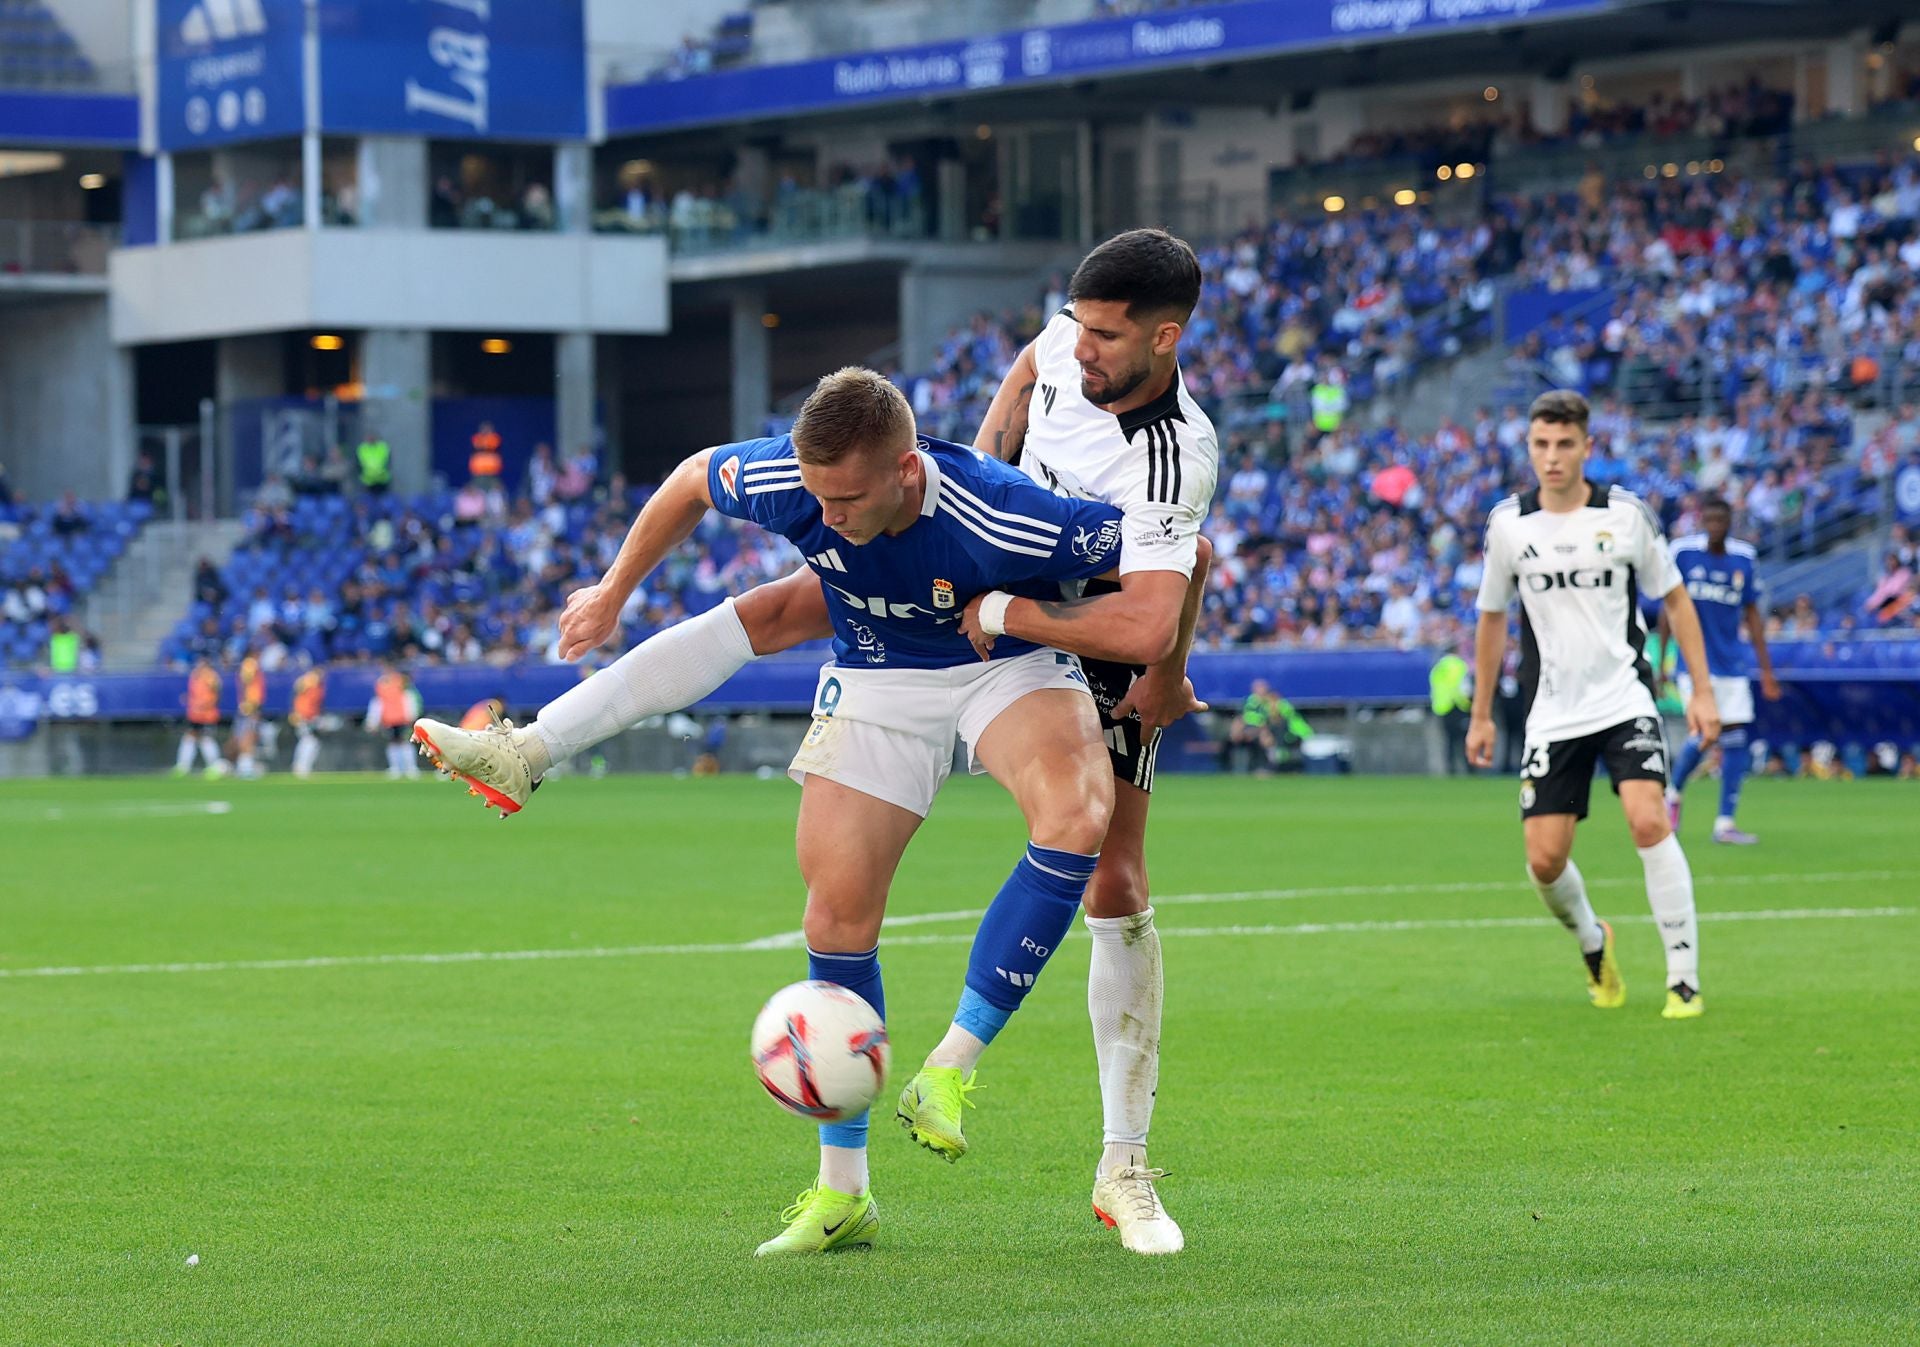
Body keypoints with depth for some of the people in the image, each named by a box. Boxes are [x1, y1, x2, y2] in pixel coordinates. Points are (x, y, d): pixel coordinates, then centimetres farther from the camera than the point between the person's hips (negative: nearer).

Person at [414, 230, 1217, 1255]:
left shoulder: (1177, 462, -37)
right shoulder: (1073, 340, -17)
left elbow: (1147, 627, -49)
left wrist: (992, 614, -41)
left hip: (1084, 641, -6)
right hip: (985, 557, 6)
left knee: (1117, 895, -8)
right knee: (776, 610, -12)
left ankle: (1124, 1171, 2)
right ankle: (527, 753, -14)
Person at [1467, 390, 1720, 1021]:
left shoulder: (1626, 513, -4)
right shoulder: (1508, 523, 0)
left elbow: (1675, 597, 7)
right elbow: (1492, 616, 14)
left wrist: (1702, 689, 2)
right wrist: (1481, 716, 16)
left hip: (1625, 701, -2)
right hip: (1552, 717, 2)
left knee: (1649, 822, -23)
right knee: (1544, 860, -3)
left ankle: (1685, 980, -16)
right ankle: (1593, 942, 30)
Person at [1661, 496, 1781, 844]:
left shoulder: (1745, 558, 4)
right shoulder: (1683, 551, -4)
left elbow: (1753, 615, 9)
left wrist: (1766, 668, 7)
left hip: (1732, 664, 4)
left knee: (1734, 739, -1)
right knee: (1703, 734, -13)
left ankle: (1725, 823, 5)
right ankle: (1673, 793, 15)